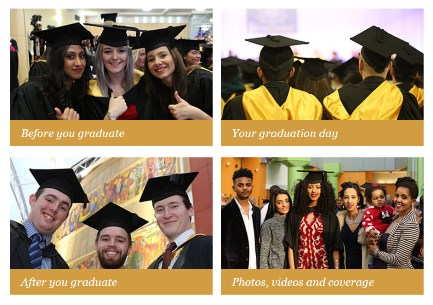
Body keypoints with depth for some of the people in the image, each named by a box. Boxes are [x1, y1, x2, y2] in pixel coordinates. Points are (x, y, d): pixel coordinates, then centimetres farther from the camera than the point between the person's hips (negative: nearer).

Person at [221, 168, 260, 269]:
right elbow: (221, 247, -8)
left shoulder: (257, 211, 12)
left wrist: (259, 266, 8)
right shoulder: (226, 212, -6)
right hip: (234, 268, -6)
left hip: (254, 268, 6)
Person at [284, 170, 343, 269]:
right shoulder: (295, 213, 5)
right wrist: (292, 268, -6)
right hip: (301, 266, 1)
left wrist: (336, 268, -9)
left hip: (322, 265, -1)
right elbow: (290, 245, 2)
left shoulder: (329, 215, 3)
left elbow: (335, 246, 1)